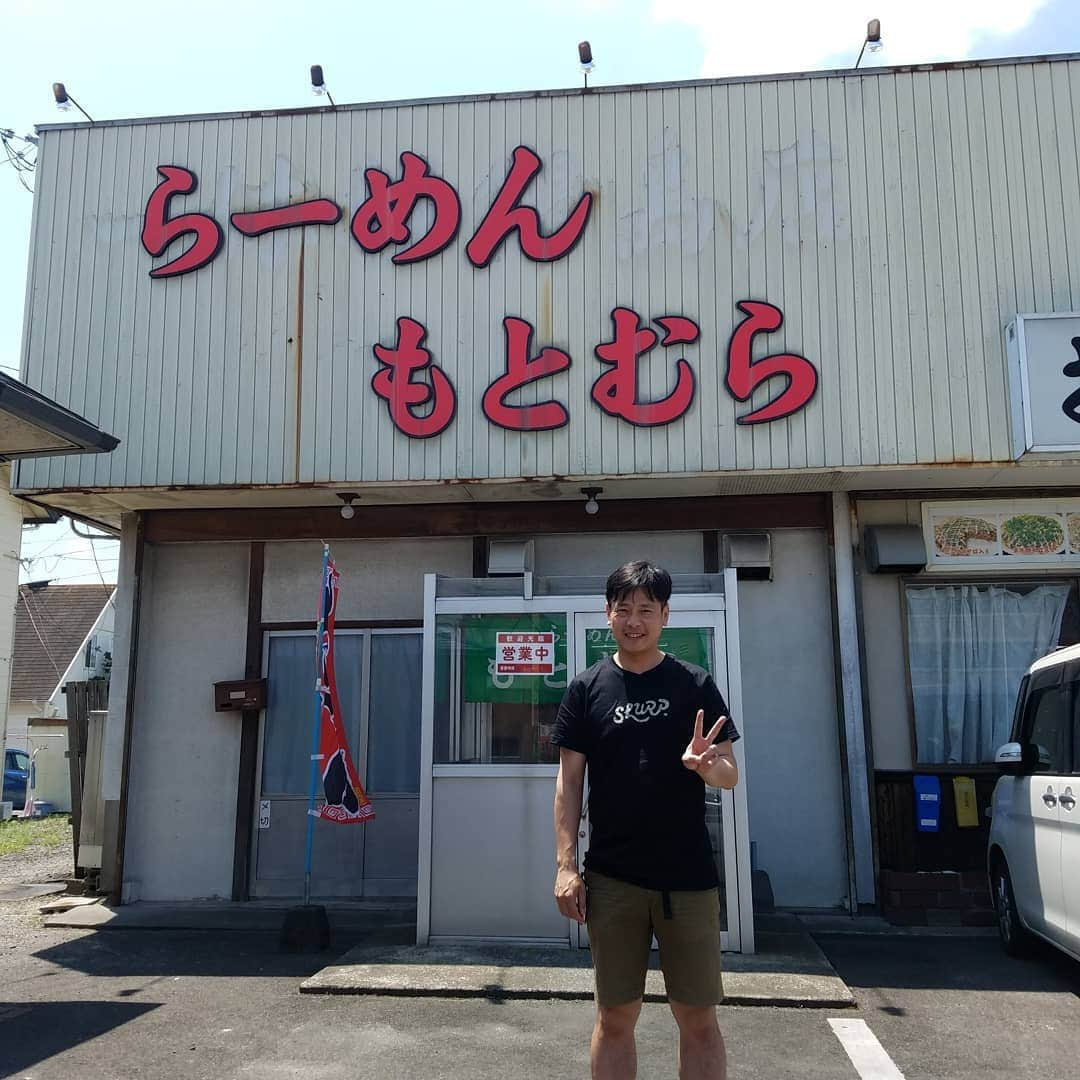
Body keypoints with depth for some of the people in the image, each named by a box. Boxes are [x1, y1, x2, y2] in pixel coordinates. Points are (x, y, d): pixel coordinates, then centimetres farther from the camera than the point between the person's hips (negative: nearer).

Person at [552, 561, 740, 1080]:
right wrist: (566, 865, -5)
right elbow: (569, 782, 3)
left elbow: (730, 775, 3)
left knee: (699, 1020, 8)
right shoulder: (586, 688, 3)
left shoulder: (696, 685, 2)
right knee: (615, 1017, 10)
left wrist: (707, 766, -20)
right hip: (612, 878, 0)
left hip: (688, 878, 0)